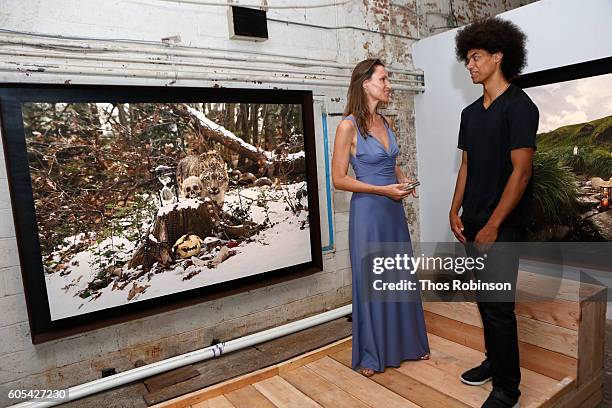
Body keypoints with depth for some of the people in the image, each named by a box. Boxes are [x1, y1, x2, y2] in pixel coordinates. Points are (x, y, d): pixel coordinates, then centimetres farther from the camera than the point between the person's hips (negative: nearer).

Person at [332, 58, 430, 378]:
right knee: (370, 282, 6)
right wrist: (383, 190, -17)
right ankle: (370, 354, 25)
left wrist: (403, 180, 1)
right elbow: (339, 179, -13)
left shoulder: (385, 122, 9)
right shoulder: (348, 126, -12)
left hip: (394, 210, 7)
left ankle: (407, 342, 36)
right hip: (368, 211, -7)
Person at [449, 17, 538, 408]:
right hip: (474, 222, 7)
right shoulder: (471, 112, 13)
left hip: (503, 225, -7)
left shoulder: (519, 106, -10)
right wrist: (455, 211, 7)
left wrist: (494, 224, -17)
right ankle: (494, 361, 34)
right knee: (485, 300, 16)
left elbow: (521, 171, -15)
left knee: (498, 306, -2)